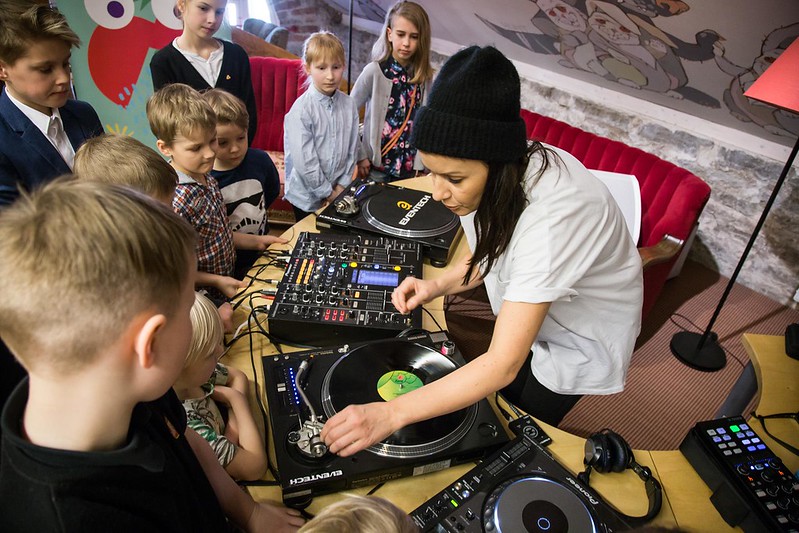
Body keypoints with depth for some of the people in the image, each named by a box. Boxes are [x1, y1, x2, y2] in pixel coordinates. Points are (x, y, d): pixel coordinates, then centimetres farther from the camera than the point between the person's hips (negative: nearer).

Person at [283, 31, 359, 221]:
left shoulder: (348, 105, -4)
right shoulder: (301, 110, -19)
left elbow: (351, 149, 3)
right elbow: (304, 161, -19)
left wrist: (342, 185, -1)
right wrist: (327, 192, -12)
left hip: (339, 193, 4)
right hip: (308, 196, -4)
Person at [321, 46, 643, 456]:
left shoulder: (551, 215, -43)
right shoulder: (507, 170, -19)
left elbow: (503, 365, -43)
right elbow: (491, 254, 1)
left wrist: (391, 413, -47)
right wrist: (437, 285, -17)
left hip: (579, 340, -6)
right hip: (529, 314, 6)